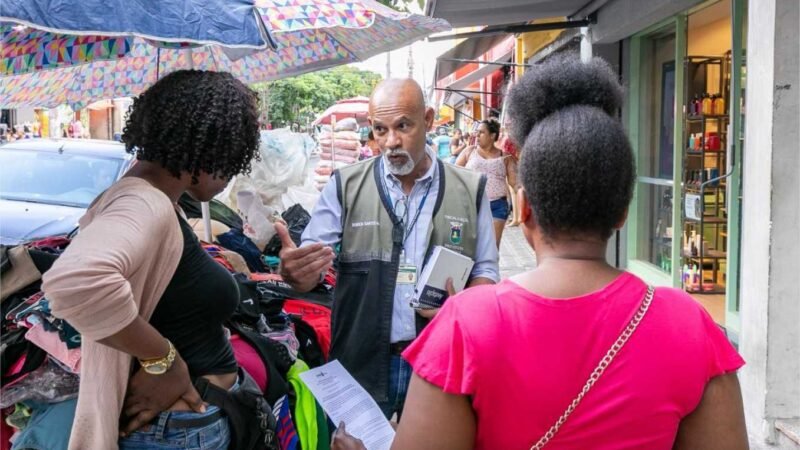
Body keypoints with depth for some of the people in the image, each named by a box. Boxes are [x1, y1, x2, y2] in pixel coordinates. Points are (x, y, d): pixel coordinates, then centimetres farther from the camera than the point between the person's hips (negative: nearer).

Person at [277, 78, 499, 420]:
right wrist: (294, 271, -28)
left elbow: (485, 270, 8)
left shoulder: (469, 190, 2)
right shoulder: (345, 186, -2)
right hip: (361, 363, -1)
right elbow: (309, 271, -3)